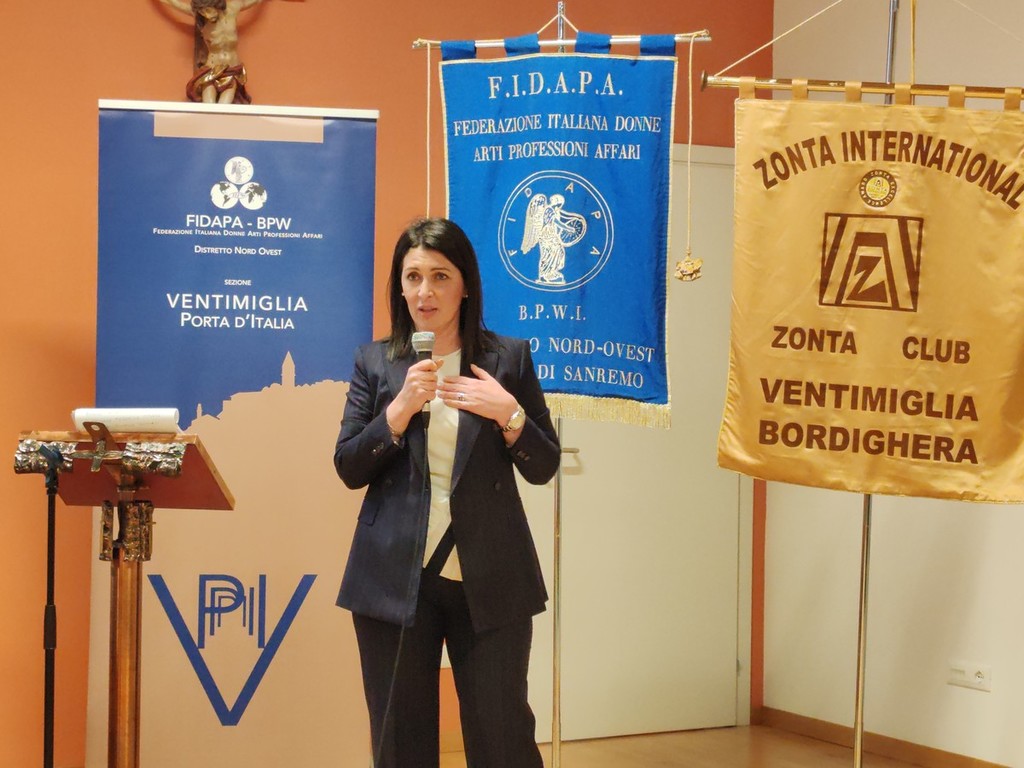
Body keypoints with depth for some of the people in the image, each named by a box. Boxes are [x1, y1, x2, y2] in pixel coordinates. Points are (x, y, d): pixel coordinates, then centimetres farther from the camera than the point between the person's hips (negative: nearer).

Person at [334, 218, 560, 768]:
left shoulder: (508, 358, 4)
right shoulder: (375, 362, 6)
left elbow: (543, 468, 5)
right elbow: (349, 469, 2)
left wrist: (508, 413, -13)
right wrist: (399, 411, -13)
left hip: (489, 580, -1)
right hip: (396, 578, 1)